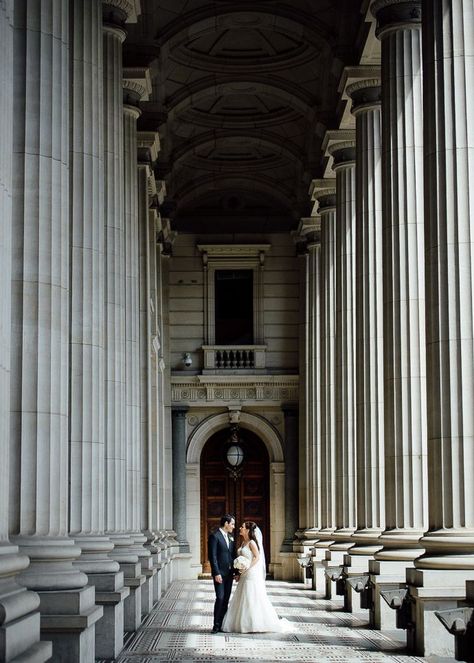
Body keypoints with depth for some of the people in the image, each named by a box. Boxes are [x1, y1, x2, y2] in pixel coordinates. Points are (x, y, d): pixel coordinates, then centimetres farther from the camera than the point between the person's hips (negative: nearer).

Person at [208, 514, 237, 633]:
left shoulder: (230, 537, 15)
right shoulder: (214, 536, -9)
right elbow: (212, 556, -14)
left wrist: (236, 571, 12)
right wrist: (216, 573, -19)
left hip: (229, 573, 7)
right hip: (220, 574, -7)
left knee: (226, 599, 7)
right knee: (220, 598, -10)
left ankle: (222, 624, 12)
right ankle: (216, 625, -4)